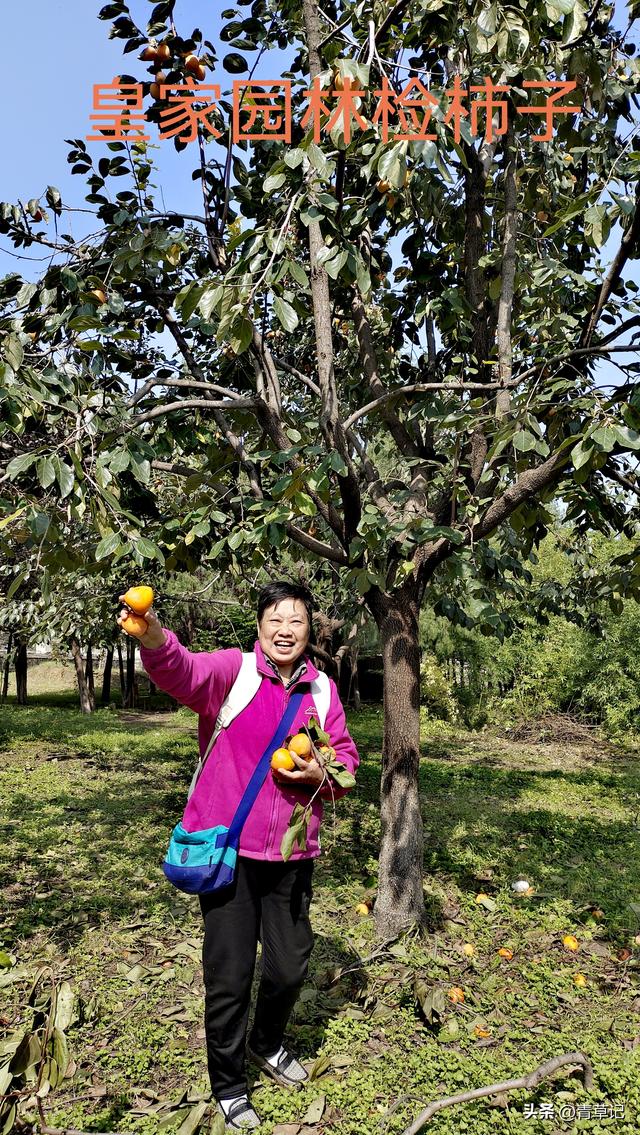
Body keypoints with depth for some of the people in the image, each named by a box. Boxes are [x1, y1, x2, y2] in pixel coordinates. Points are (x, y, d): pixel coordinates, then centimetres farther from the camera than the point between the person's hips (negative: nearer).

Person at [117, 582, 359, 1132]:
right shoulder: (231, 669, -12)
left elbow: (345, 756, 11)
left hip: (292, 854, 4)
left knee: (291, 965, 19)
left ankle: (266, 1044, 51)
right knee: (230, 973, 6)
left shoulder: (323, 689, 1)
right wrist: (154, 638, -55)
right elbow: (184, 672, -33)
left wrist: (322, 772, -12)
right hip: (228, 848, -4)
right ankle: (228, 1084, 34)